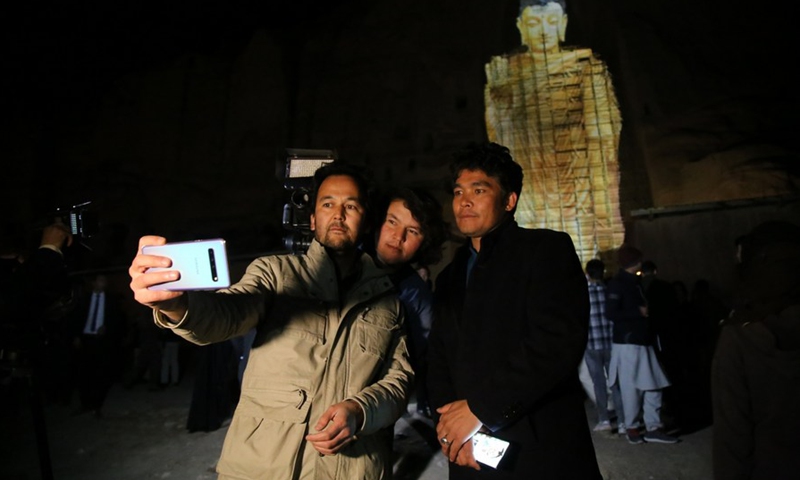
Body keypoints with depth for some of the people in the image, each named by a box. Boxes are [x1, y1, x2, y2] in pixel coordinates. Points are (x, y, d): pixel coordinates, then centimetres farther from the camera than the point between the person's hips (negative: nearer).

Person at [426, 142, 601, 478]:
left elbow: (560, 343, -18)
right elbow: (438, 365, 9)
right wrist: (451, 425, -9)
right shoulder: (448, 279, 12)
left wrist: (480, 409, -17)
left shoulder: (548, 249, -5)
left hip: (544, 453, -5)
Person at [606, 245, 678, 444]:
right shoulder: (617, 284, -12)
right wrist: (639, 312, -15)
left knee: (654, 386, 8)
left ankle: (654, 428, 16)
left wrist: (647, 312, 6)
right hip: (627, 343, -9)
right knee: (631, 388, 0)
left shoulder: (635, 282, 16)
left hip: (643, 341, 9)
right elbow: (611, 313, -21)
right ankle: (631, 427, 14)